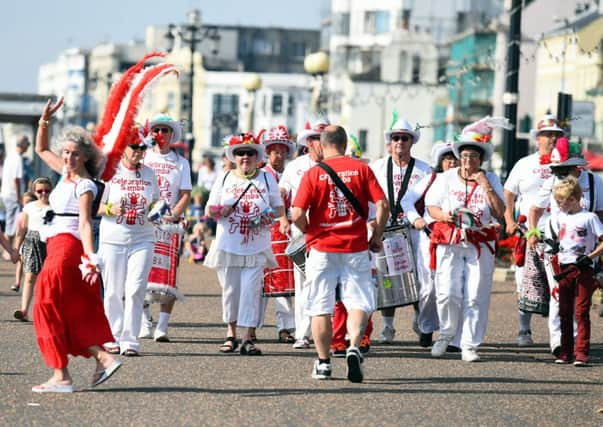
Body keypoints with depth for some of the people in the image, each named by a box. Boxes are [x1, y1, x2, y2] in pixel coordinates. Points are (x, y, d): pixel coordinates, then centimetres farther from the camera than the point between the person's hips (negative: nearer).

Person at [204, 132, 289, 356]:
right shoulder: (224, 179, 8)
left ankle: (247, 338, -9)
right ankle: (231, 333, 21)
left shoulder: (267, 178, 7)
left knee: (250, 290, -9)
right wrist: (218, 211, -13)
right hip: (228, 246, 1)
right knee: (230, 289, 5)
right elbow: (209, 210, 10)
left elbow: (278, 207, 12)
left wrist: (281, 218, -10)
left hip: (256, 247, -1)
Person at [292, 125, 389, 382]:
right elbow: (382, 204, -6)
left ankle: (323, 362, 12)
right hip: (356, 248, 1)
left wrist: (310, 232, 8)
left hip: (322, 248, -1)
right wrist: (376, 237, 6)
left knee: (321, 308, 8)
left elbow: (297, 215, -11)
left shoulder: (313, 174, -5)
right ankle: (354, 347, -17)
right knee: (359, 303, 6)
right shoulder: (361, 169, 0)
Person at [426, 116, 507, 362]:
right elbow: (431, 206, 8)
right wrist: (443, 215, -14)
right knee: (448, 293, -9)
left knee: (476, 297, -3)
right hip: (449, 242, 0)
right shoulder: (446, 178, 6)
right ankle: (446, 334, 16)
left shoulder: (491, 180, 6)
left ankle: (469, 345, 6)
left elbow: (500, 213, -4)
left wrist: (486, 186, -11)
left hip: (481, 245, 0)